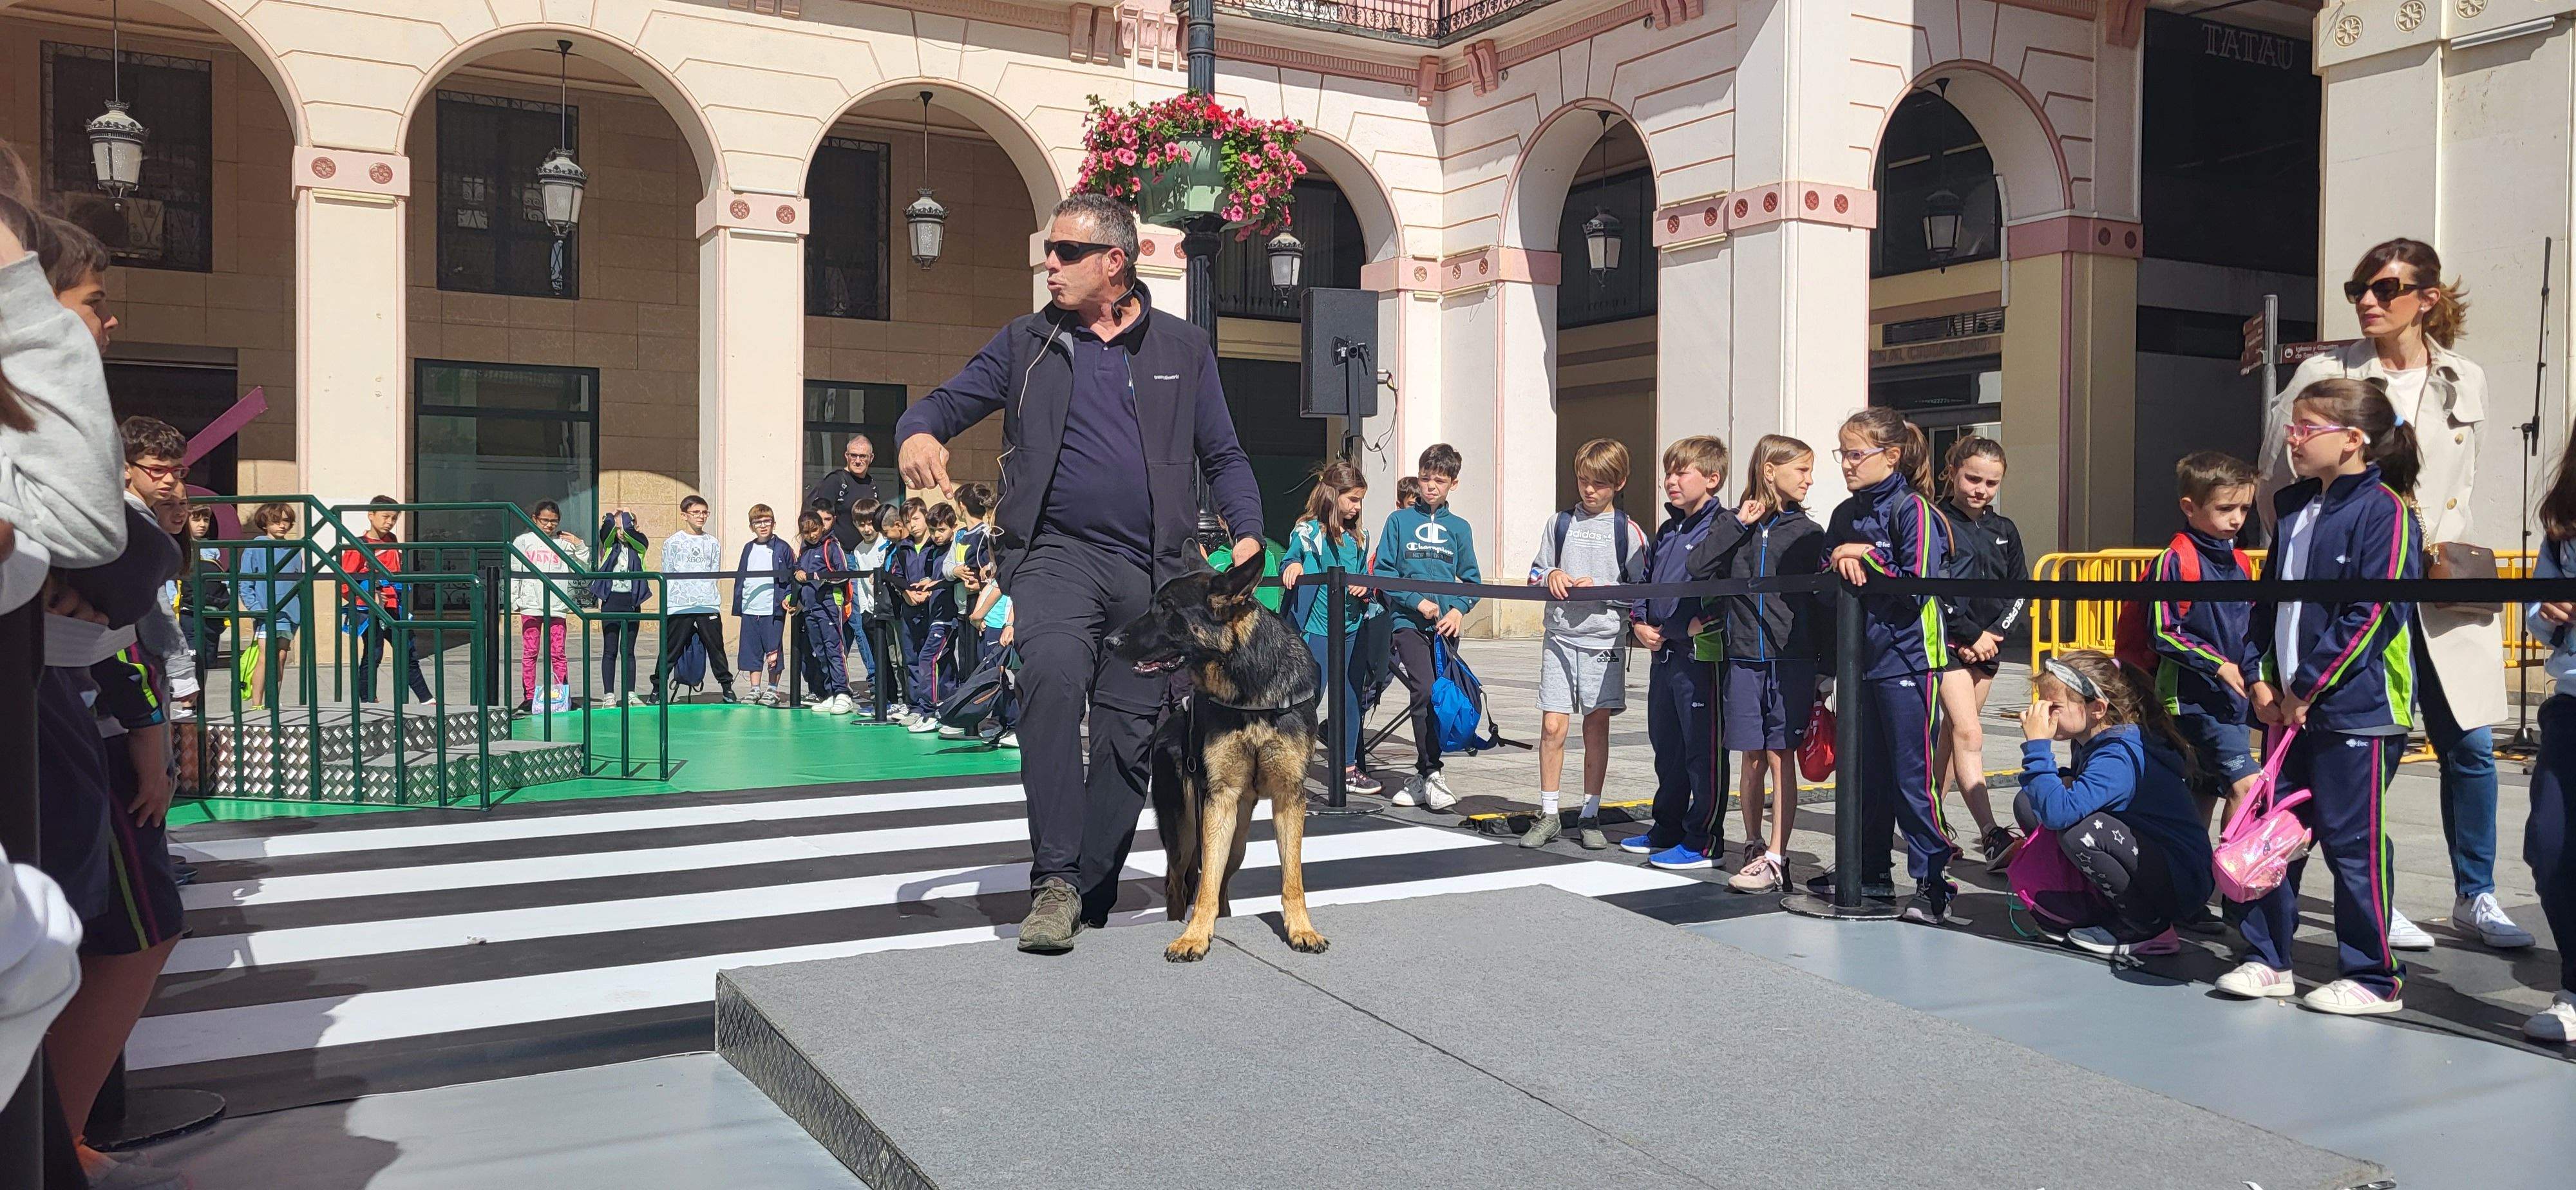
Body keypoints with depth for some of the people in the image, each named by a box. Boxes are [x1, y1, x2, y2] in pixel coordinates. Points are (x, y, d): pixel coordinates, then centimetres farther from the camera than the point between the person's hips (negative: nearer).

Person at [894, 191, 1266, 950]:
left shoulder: (1183, 349, 13)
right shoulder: (1026, 344, 12)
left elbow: (1223, 456, 14)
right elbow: (948, 401, 8)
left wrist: (1247, 533, -2)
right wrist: (919, 432, -16)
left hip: (1154, 572, 2)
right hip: (1057, 552, -2)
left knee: (1129, 738, 4)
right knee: (1054, 671, -30)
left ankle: (1089, 901, 18)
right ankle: (1055, 879, -25)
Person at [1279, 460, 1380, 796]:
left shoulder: (1358, 536, 13)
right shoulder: (1309, 531, -5)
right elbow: (1292, 557, -15)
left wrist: (1364, 585, -4)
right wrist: (1292, 566, -37)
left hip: (1350, 627, 6)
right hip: (1318, 628, -6)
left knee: (1349, 699, 11)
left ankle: (1349, 770, 21)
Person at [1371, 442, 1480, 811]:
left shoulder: (1459, 527, 12)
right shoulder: (1399, 520, 6)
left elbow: (1472, 579, 14)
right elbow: (1382, 572, 1)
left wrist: (1459, 609, -5)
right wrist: (1417, 601, -9)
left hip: (1446, 624, 3)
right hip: (1410, 621, -3)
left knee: (1440, 697, 3)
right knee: (1425, 691, -19)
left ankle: (1423, 775, 15)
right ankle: (1431, 774, -13)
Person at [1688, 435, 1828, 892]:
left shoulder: (1808, 533, 5)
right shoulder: (1733, 525, 7)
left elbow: (1823, 601, 5)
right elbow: (1699, 568, -7)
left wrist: (1825, 667, 1)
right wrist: (1737, 525, -10)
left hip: (1792, 660, -1)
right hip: (1743, 658, 1)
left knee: (1781, 757, -2)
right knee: (1752, 759, 7)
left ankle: (1776, 859, 2)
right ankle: (1753, 846, 23)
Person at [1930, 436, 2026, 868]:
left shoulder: (2004, 531, 12)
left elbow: (2020, 591, 10)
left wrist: (1993, 634, -5)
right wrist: (1969, 635, -13)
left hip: (1988, 644, 6)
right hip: (1948, 642, -6)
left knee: (1952, 733, 12)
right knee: (1968, 733, -16)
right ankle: (1993, 837, -23)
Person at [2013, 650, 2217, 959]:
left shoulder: (2120, 756, -26)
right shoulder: (2092, 742, 1)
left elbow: (2058, 813, -40)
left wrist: (2038, 746, -32)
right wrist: (2064, 782, -7)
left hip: (2182, 885, -9)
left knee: (2082, 831, -35)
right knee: (2028, 802, 0)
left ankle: (2149, 931, -11)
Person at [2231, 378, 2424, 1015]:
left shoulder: (2384, 512, -12)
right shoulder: (2293, 507, 12)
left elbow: (2373, 615, -17)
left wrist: (2309, 687, -14)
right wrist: (2264, 678, 6)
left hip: (2357, 707, -8)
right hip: (2290, 706, 8)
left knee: (2352, 842, 0)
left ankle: (2376, 979, 14)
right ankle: (2267, 959, 23)